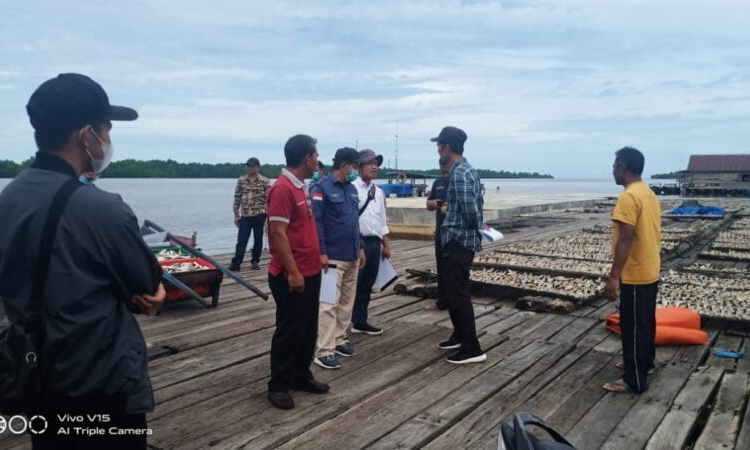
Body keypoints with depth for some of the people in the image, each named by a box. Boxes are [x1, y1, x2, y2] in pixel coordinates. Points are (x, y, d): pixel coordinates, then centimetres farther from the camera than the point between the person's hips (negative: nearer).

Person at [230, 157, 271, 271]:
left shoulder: (265, 181, -3)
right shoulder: (241, 180, 7)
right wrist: (236, 215, 5)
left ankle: (255, 261, 20)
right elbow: (237, 198, 9)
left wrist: (267, 217, -8)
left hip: (259, 215, -2)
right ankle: (236, 262, 2)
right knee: (241, 240, 1)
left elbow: (268, 200, -4)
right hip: (245, 216, 2)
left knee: (258, 239, 7)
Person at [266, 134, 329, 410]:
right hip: (292, 276, -9)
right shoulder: (282, 189, -18)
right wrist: (292, 271, -23)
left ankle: (301, 376, 31)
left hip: (311, 272, 9)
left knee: (308, 329, 17)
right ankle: (278, 385, 17)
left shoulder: (300, 187, 12)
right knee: (289, 331, 2)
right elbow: (278, 234, -22)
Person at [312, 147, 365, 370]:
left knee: (347, 302, 14)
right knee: (329, 304, -5)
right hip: (333, 257, -8)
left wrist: (360, 247, 17)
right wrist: (321, 252, -19)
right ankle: (323, 351, 0)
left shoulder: (351, 189, 13)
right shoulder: (322, 188, -10)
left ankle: (339, 339, 26)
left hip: (352, 256, 8)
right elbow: (316, 222, -15)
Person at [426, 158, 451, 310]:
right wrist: (433, 203, -6)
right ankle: (443, 298, 19)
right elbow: (428, 205, 17)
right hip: (440, 232, 5)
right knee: (441, 267, 9)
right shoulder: (437, 182, 12)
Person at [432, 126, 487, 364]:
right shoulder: (468, 170, 13)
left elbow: (470, 209, -25)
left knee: (458, 294, -4)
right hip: (462, 239, 10)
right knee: (454, 291, 19)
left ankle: (472, 348, 2)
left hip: (458, 240, -10)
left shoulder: (459, 174, -19)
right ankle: (460, 335, 32)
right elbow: (475, 206, 16)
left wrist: (477, 228, -7)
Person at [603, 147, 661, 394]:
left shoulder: (629, 197, -21)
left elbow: (625, 239, -25)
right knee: (645, 322, 21)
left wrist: (613, 276, -23)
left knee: (633, 326, -1)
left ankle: (634, 380, 8)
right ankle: (644, 362, 36)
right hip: (650, 271, 10)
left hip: (634, 275, -10)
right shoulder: (650, 194, 10)